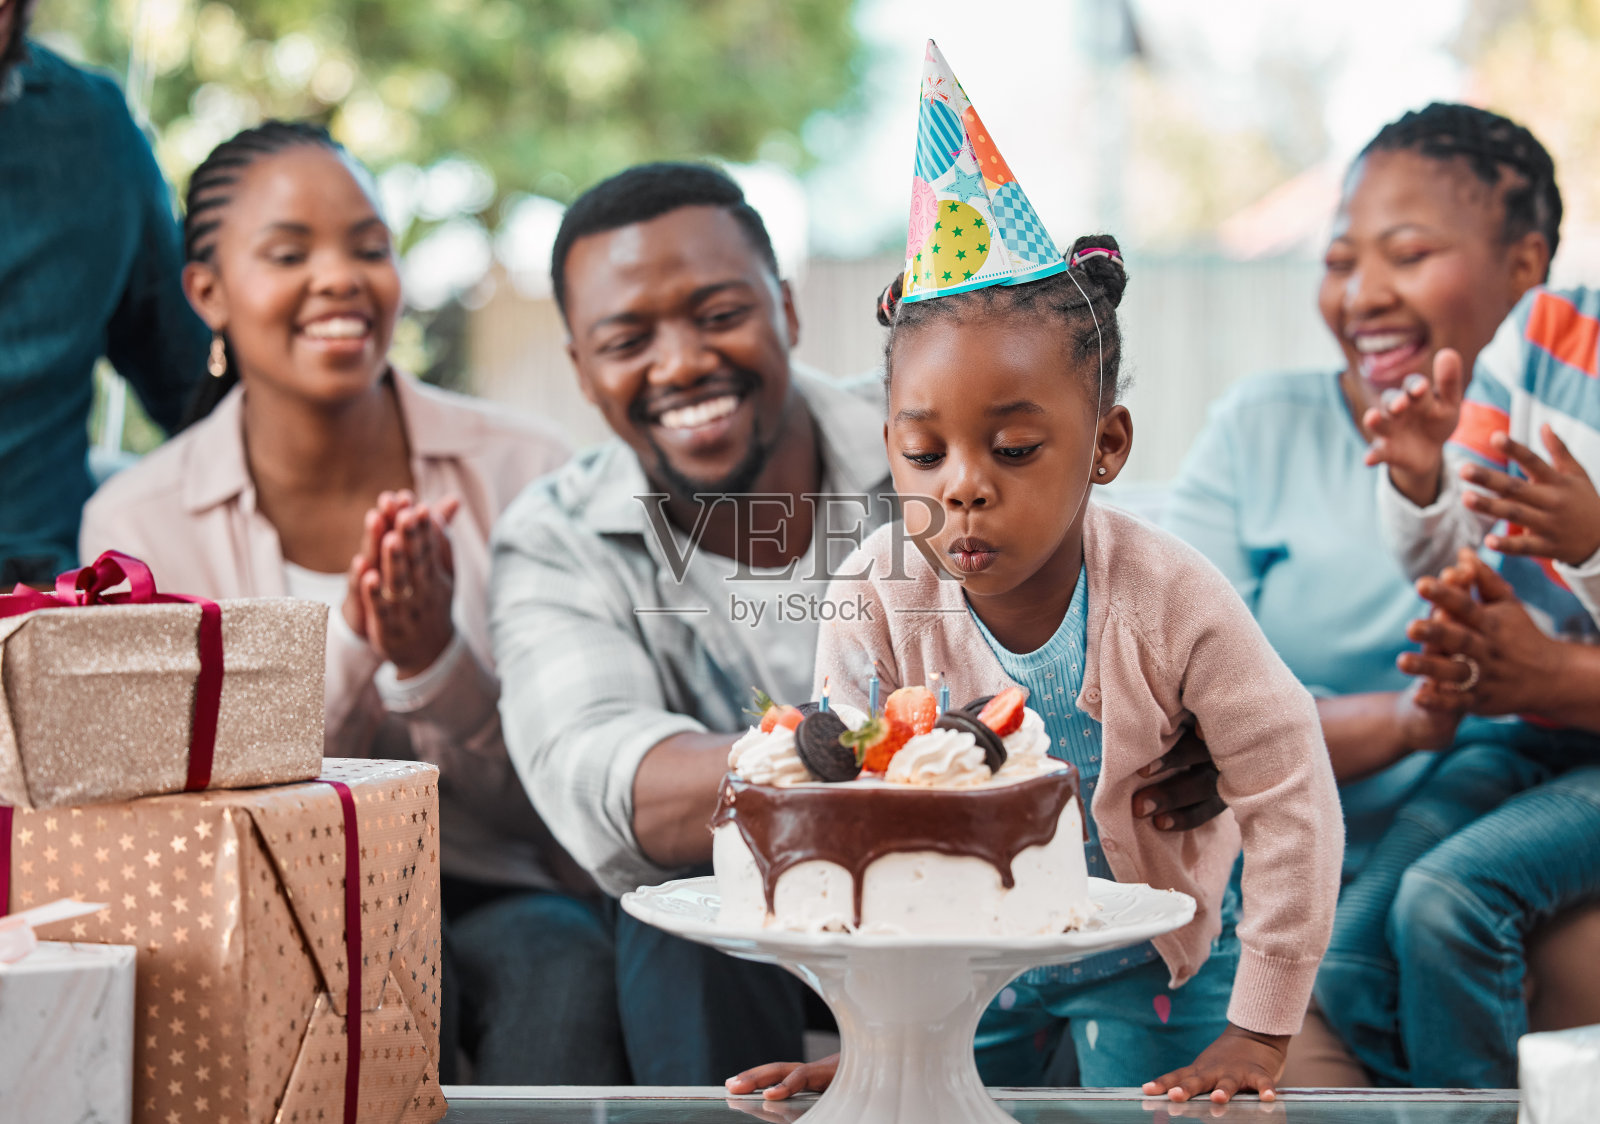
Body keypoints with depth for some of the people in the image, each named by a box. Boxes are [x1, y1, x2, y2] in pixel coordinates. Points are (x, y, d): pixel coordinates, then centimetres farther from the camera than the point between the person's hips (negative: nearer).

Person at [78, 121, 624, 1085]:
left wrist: (433, 662, -22)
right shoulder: (137, 522, -1)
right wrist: (350, 643, -21)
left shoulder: (519, 474, -1)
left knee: (562, 965, -33)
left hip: (494, 891, 1)